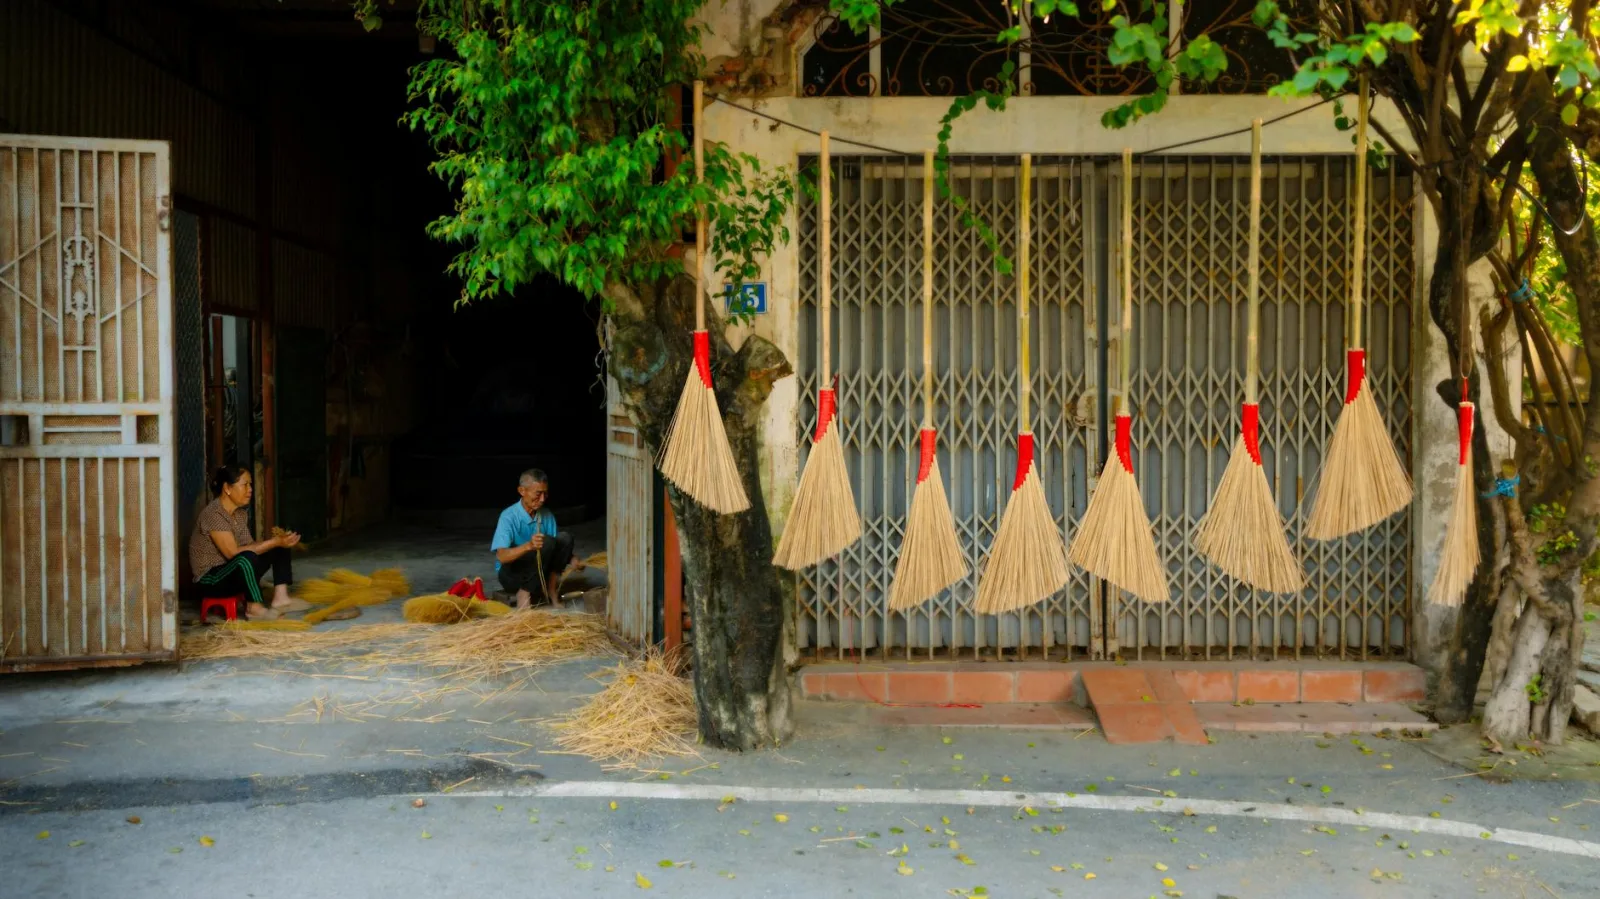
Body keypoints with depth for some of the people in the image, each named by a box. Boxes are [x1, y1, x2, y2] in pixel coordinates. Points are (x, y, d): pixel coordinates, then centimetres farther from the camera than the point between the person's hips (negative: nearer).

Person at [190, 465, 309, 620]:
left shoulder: (241, 513, 7)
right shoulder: (213, 514, -21)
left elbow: (249, 545, 3)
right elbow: (233, 553, -26)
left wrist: (278, 540, -14)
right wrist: (274, 542, -26)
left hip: (236, 571, 9)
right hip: (211, 579, -9)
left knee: (280, 547, -1)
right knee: (246, 558, -38)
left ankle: (280, 598, -14)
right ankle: (254, 607, -23)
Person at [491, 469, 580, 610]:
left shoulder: (547, 515, -2)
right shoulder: (509, 516, -20)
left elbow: (554, 549, 4)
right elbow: (501, 556, -32)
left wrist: (571, 561, -18)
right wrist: (528, 546, -49)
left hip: (537, 572, 6)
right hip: (511, 575, -6)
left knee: (564, 538, -15)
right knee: (546, 542, -29)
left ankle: (549, 589, -7)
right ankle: (524, 593, -16)